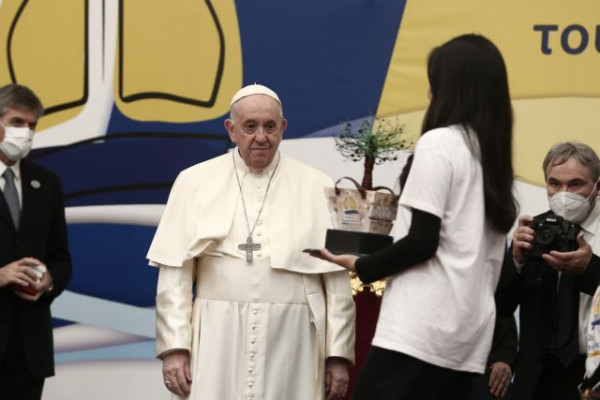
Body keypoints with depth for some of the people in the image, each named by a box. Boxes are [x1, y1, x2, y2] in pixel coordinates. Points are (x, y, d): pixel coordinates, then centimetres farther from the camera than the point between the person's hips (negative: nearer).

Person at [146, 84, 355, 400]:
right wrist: (174, 347, -4)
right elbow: (175, 273, 3)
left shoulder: (316, 187, 6)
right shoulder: (195, 182, 7)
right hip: (217, 341, 0)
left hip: (290, 342, 0)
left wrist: (339, 354, 1)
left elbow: (337, 279, 4)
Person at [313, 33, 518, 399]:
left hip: (424, 328, -8)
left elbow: (422, 242, -12)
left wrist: (360, 267, 2)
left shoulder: (439, 142, -6)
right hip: (472, 333, 8)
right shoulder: (495, 154, 16)